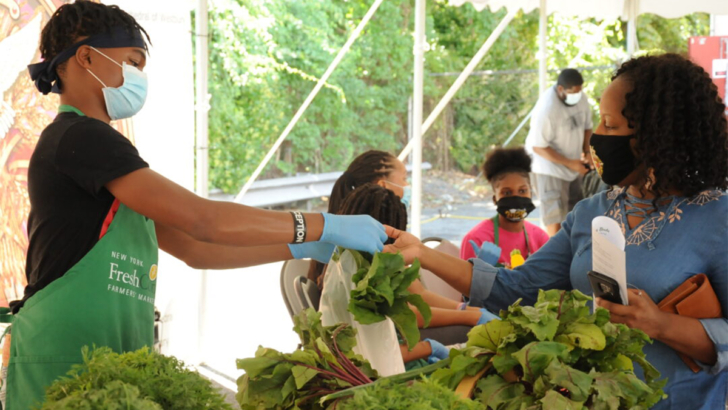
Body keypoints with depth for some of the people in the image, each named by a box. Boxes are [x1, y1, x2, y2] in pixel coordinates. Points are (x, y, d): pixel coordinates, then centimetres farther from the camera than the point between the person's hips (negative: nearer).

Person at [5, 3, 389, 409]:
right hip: (63, 362, -9)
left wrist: (304, 247, 8)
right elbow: (199, 218, -19)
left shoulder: (92, 146, 19)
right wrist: (326, 227, -13)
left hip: (112, 363, 9)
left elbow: (192, 248, 15)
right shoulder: (77, 136, -11)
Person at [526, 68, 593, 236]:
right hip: (550, 168, -7)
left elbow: (587, 126, 10)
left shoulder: (581, 98, -7)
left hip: (574, 165, 7)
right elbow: (538, 147, -22)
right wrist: (570, 163, -22)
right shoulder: (546, 108, -28)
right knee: (554, 215, -6)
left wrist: (586, 151, -7)